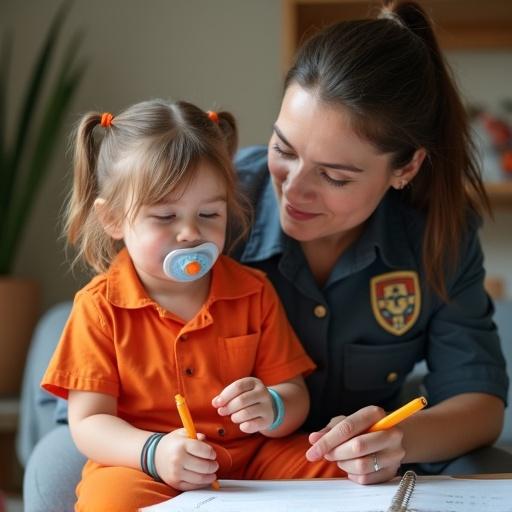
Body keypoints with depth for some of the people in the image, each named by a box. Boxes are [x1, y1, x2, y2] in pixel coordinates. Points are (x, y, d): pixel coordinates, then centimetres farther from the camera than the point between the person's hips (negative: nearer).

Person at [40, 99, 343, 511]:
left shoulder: (253, 293, 5)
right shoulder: (100, 307, -3)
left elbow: (294, 396, 5)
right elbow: (88, 422, -8)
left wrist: (272, 410, -21)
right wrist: (154, 451, -28)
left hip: (248, 458, 3)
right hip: (140, 466, -2)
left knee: (333, 472, -20)